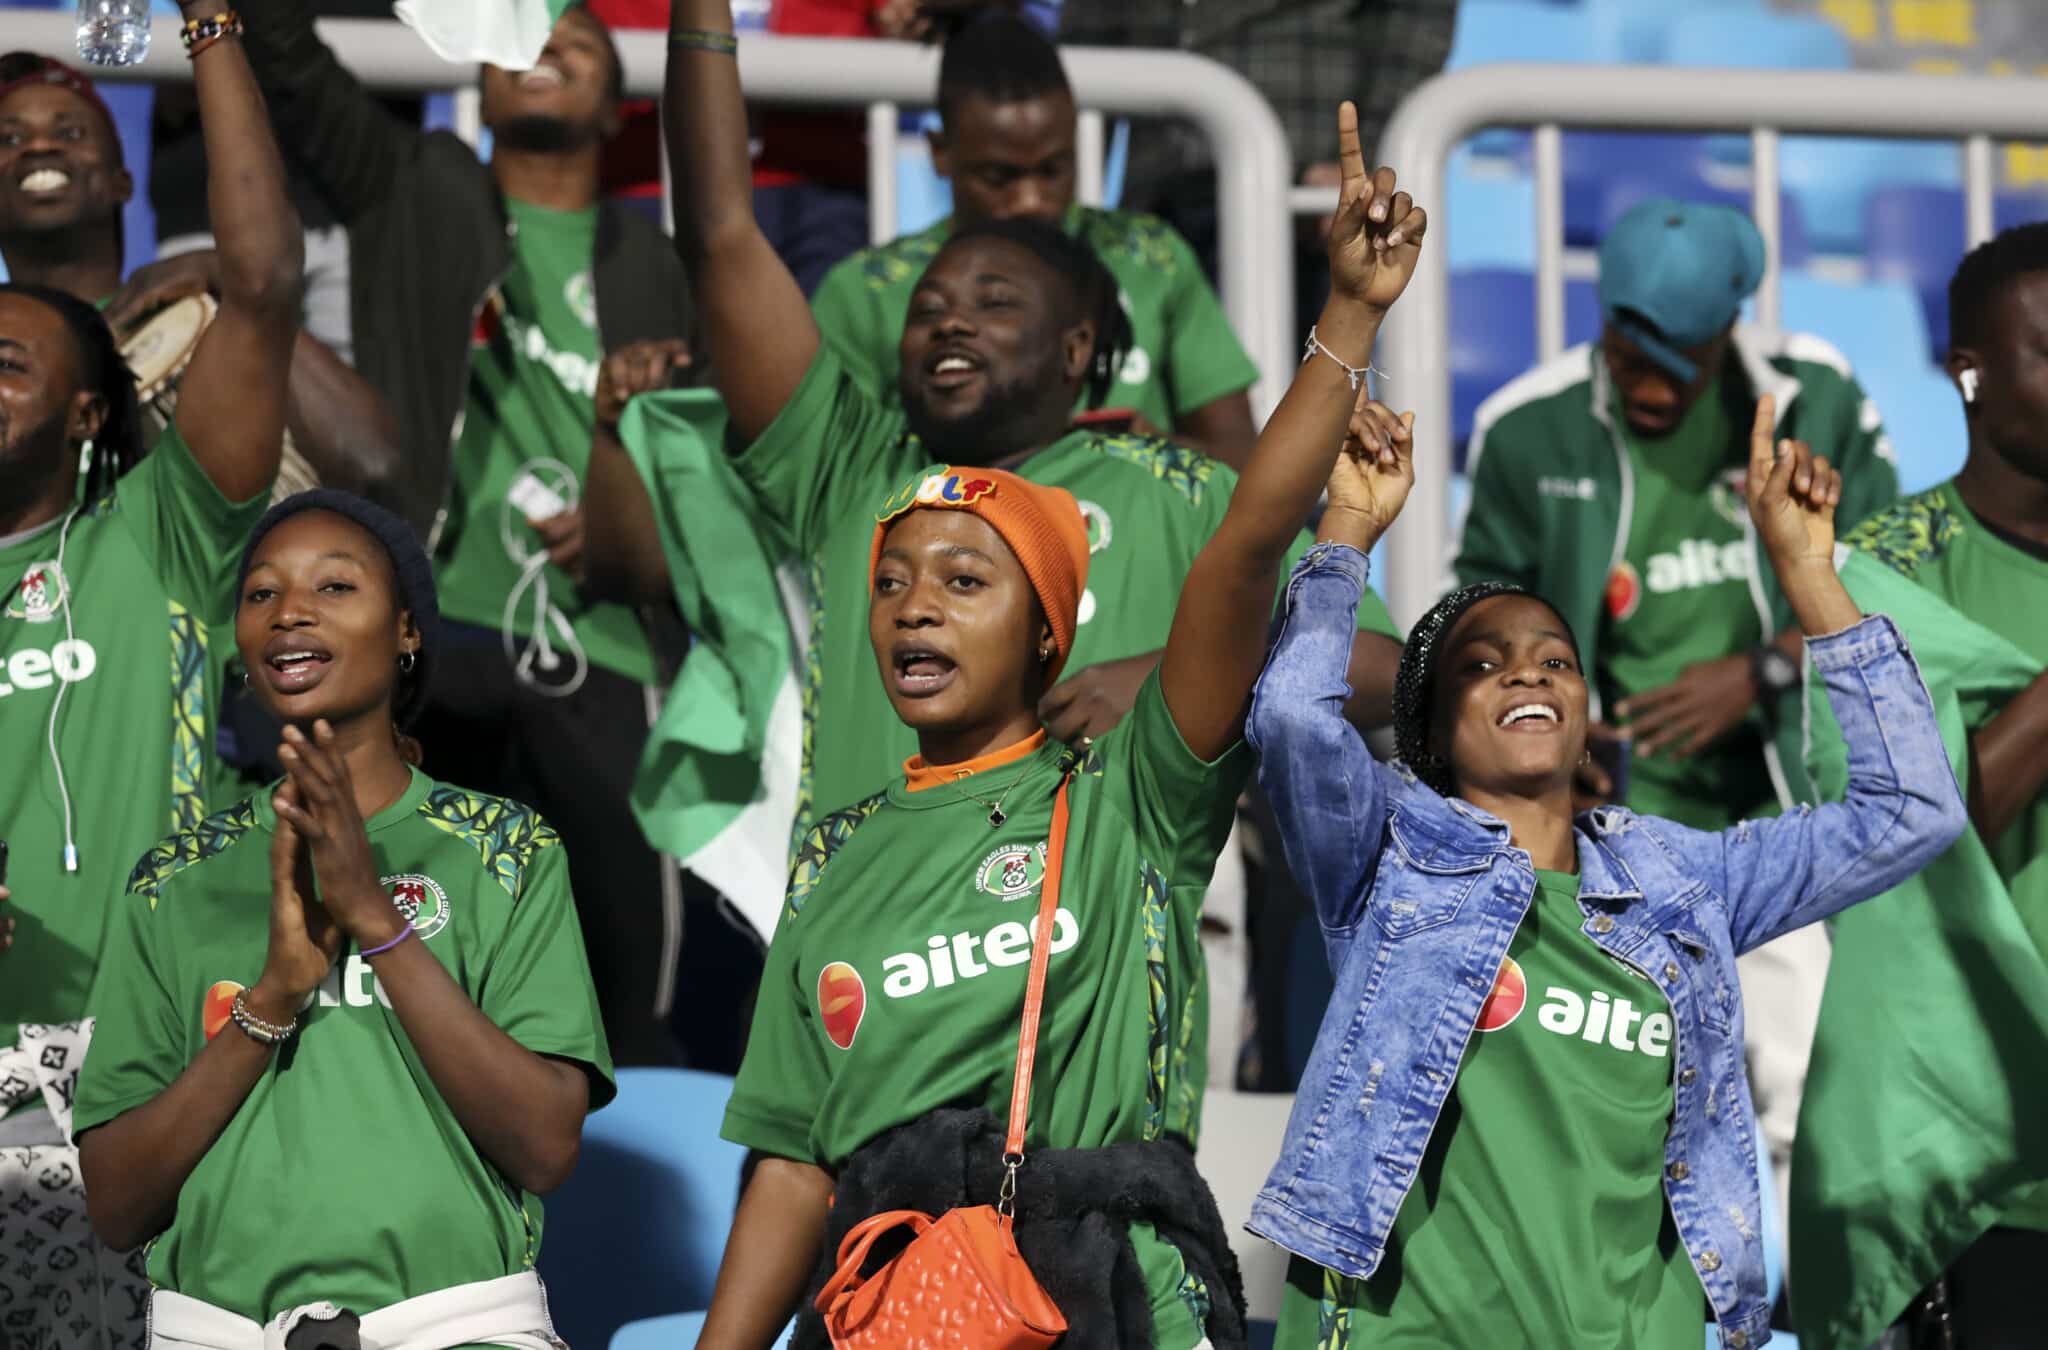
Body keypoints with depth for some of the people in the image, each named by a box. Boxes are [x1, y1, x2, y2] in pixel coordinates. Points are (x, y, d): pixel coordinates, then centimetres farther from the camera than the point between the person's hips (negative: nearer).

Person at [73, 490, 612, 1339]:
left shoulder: (505, 848, 0)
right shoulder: (177, 880, 5)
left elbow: (547, 1148, -11)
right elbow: (115, 1207, -2)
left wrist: (376, 917, -17)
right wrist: (275, 991, -14)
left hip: (453, 1324, -2)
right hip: (217, 1323, 2)